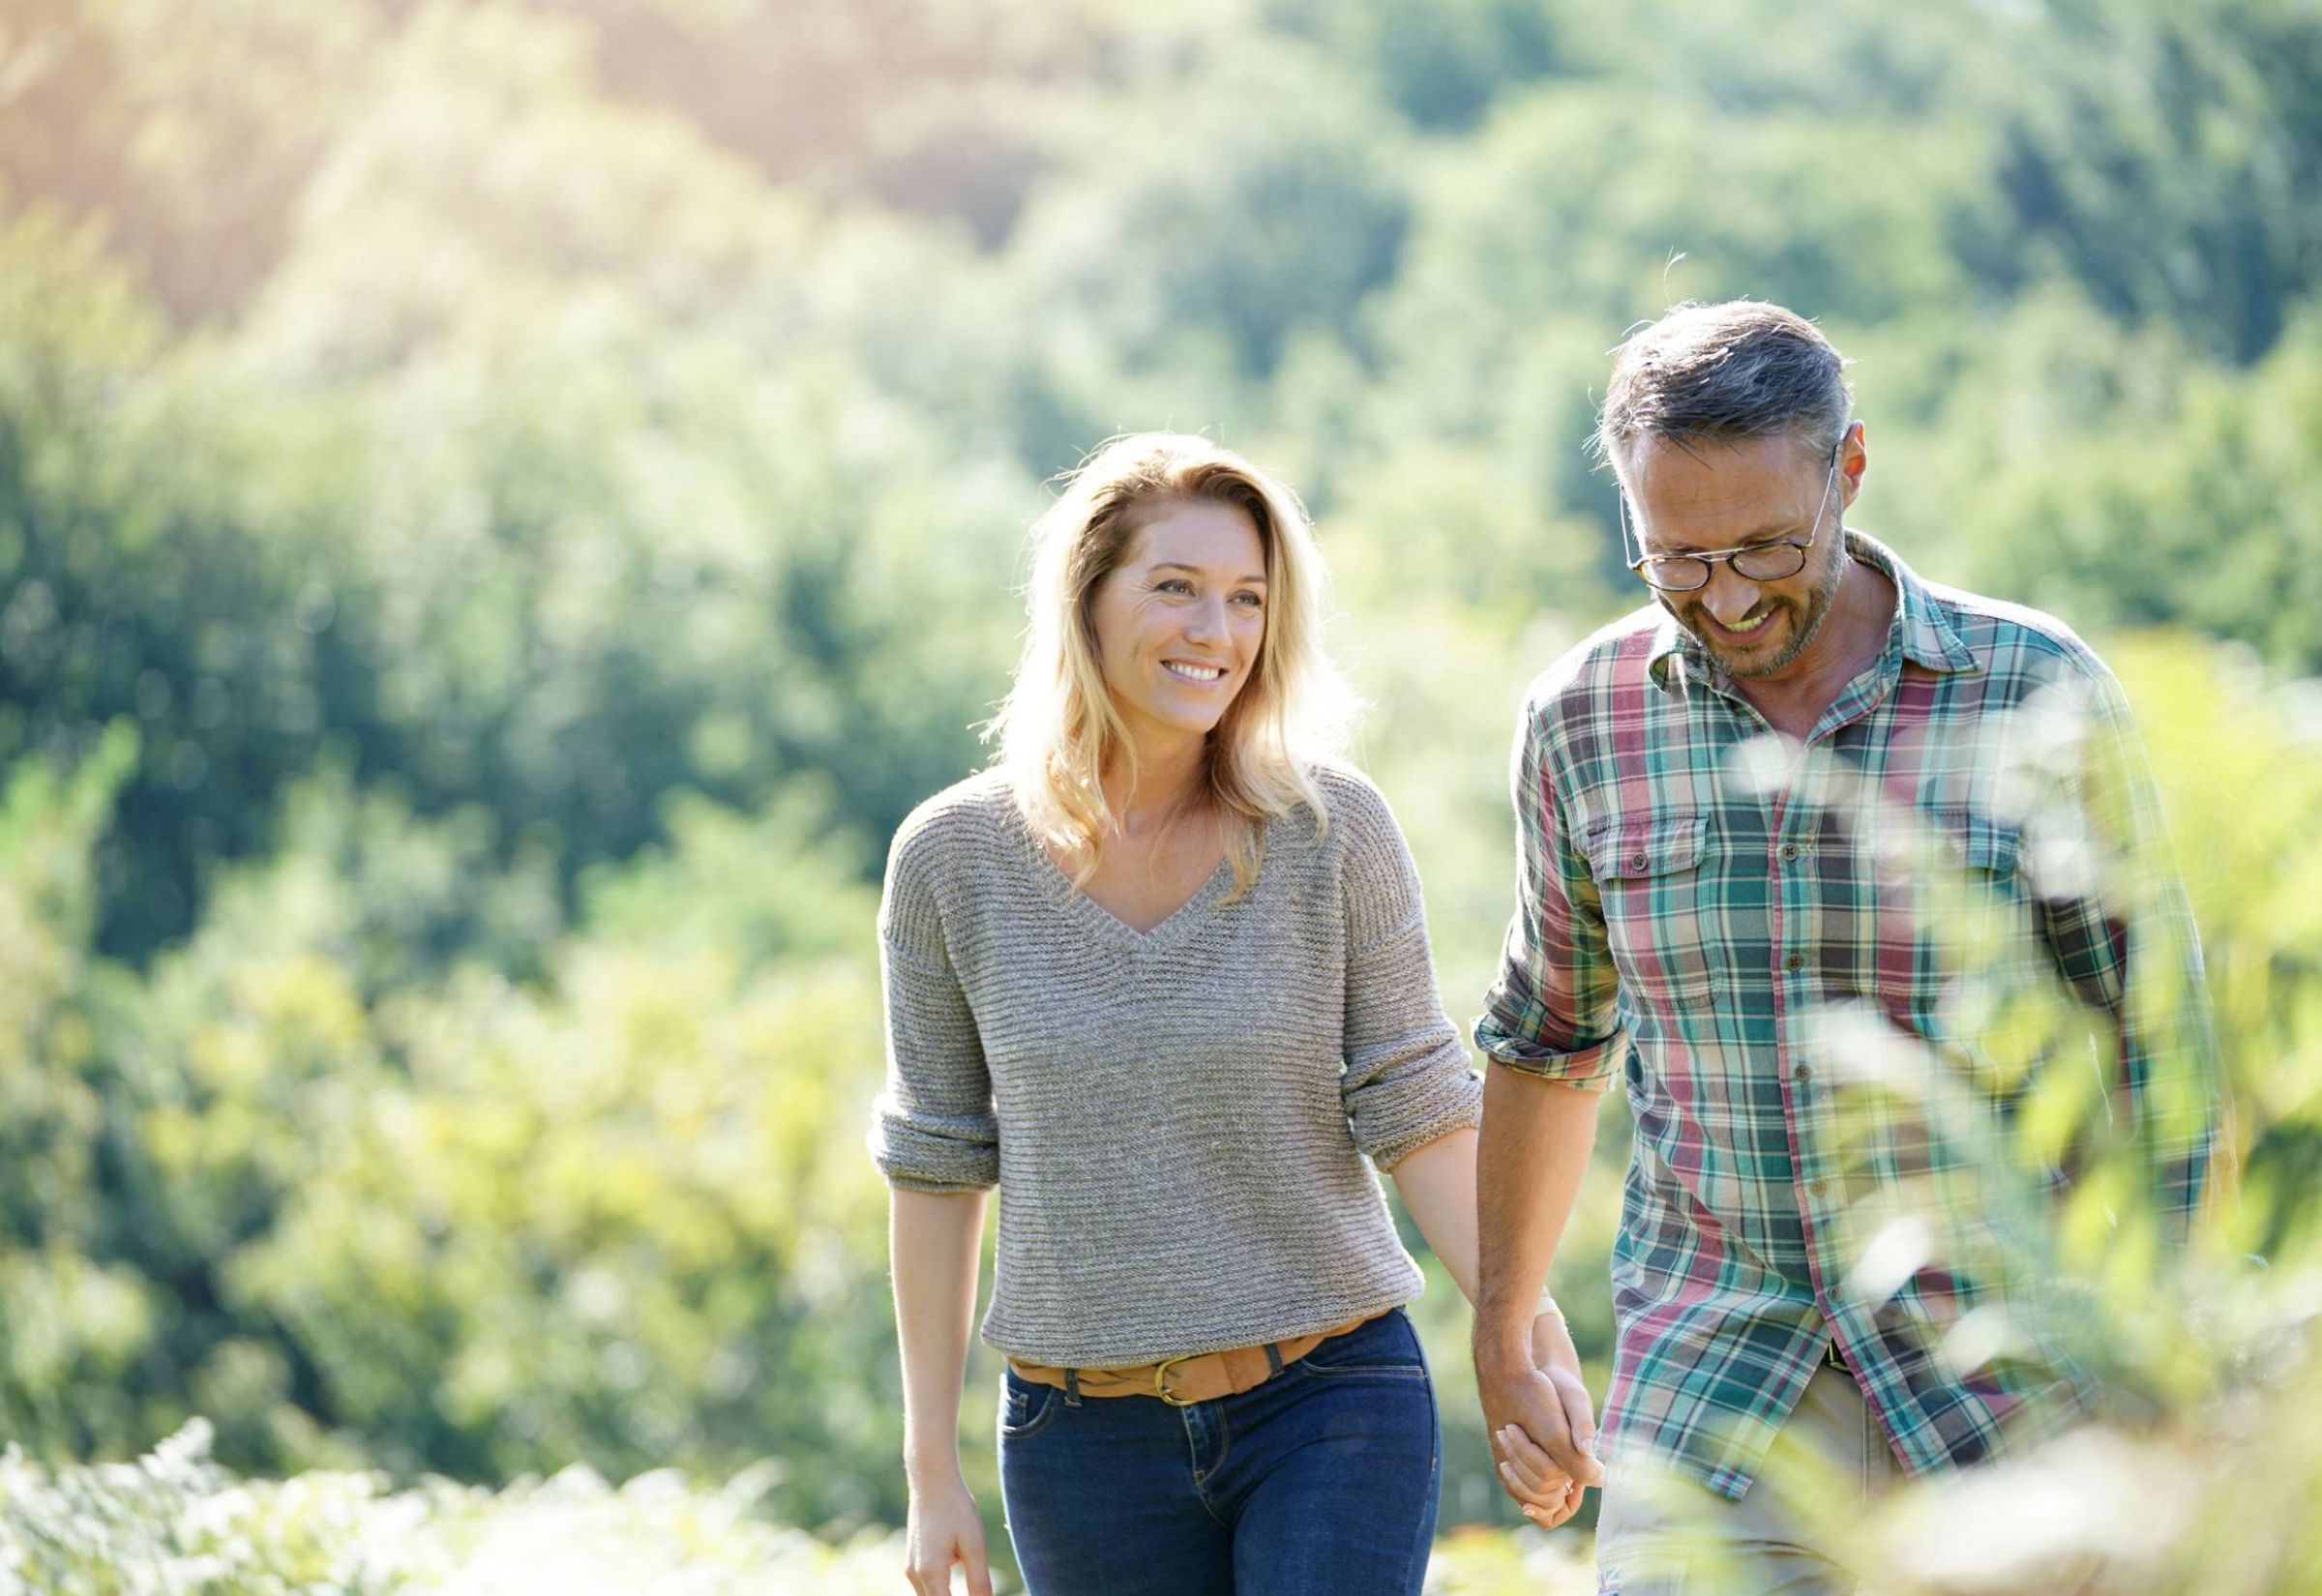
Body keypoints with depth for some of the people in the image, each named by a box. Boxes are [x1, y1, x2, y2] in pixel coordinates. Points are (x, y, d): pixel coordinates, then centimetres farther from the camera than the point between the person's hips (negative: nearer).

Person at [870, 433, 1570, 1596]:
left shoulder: (1332, 831, -6)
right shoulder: (953, 858, -3)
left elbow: (1418, 1118, -2)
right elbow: (936, 1166, 5)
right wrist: (932, 1472, 5)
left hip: (1332, 1410, -1)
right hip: (1087, 1442, 2)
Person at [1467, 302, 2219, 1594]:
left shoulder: (2040, 694, -6)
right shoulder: (1585, 717, 2)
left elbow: (2157, 1052, 0)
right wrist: (1502, 1342, 24)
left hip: (2009, 1389, -1)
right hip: (1705, 1401, 2)